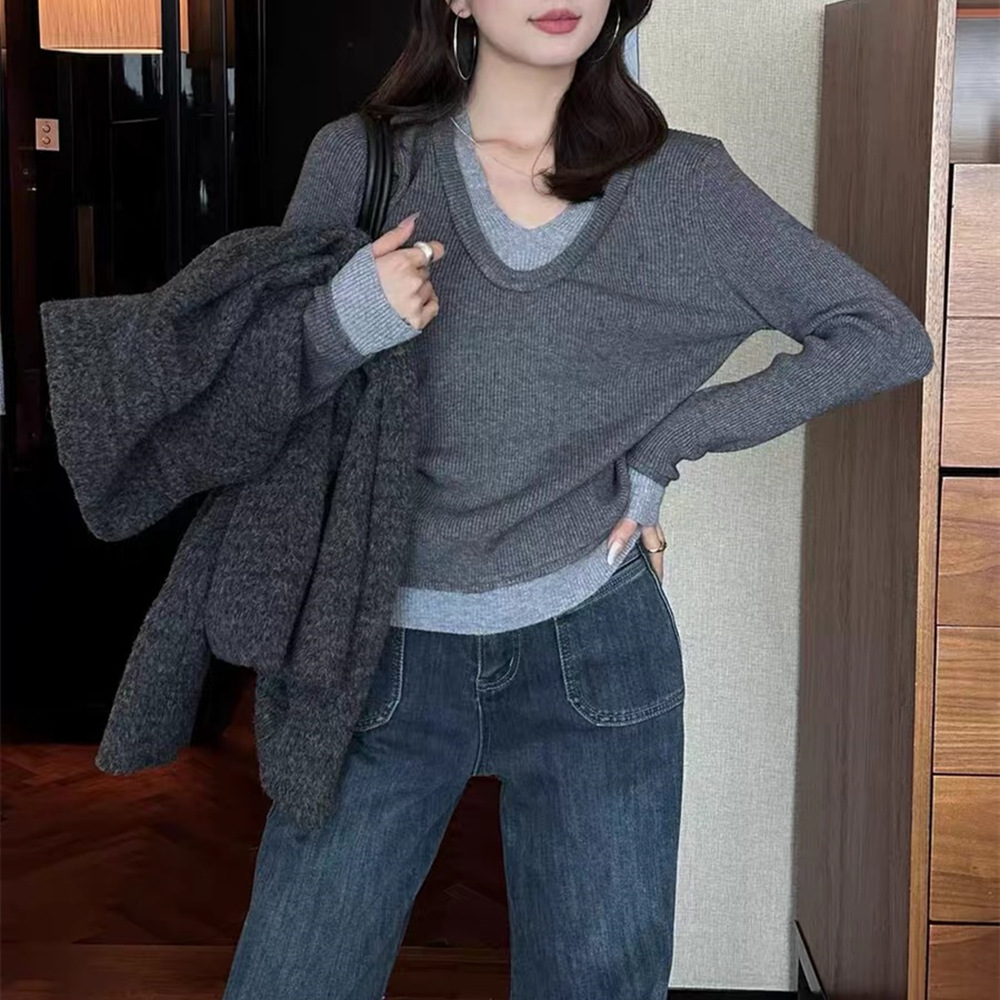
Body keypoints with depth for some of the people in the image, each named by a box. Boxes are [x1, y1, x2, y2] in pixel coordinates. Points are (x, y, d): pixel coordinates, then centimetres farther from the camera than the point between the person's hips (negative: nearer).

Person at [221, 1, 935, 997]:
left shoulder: (682, 182, 0)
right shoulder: (357, 160, -1)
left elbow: (889, 336, 2)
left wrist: (664, 441, -4)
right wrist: (340, 324, -20)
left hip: (594, 651, 1)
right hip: (387, 652, 0)